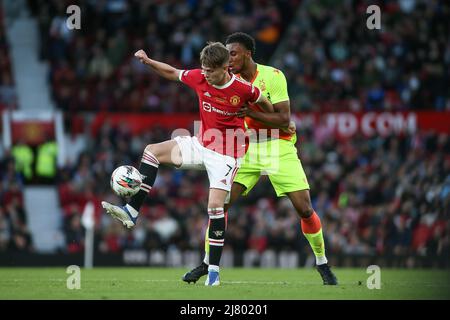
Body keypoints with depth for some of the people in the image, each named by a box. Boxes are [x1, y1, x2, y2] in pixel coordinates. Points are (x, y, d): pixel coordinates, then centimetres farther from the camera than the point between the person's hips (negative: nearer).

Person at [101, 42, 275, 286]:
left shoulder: (243, 89, -20)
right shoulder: (199, 78, -9)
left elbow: (264, 104, 0)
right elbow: (172, 73, 9)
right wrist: (147, 62, -4)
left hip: (226, 154, -6)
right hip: (201, 145, 6)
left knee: (215, 205, -14)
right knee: (152, 151, -7)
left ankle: (214, 270, -7)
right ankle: (132, 212, -7)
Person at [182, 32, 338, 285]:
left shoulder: (273, 76, -13)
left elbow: (283, 118, -18)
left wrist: (248, 111, -25)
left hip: (279, 148, -4)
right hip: (248, 149, 4)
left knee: (305, 208, -8)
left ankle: (323, 264, 11)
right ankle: (207, 263, 6)